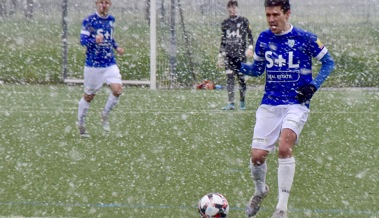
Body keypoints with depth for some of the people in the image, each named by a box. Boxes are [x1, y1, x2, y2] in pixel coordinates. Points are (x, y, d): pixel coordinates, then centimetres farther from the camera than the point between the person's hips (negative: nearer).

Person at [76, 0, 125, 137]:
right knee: (89, 95, 6)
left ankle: (105, 115, 8)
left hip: (110, 64, 4)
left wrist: (116, 47, 8)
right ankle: (81, 123, 26)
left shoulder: (111, 20, 8)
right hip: (93, 64, -4)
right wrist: (94, 40, -33)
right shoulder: (89, 21, -9)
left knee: (117, 89, -16)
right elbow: (83, 40, -14)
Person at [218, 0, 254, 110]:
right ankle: (231, 103, -10)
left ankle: (242, 102, 12)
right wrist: (220, 55, 17)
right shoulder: (225, 23, 13)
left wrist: (250, 47, -13)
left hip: (240, 54, -2)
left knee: (241, 78, 0)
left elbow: (250, 35, 3)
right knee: (229, 78, -7)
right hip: (228, 54, 2)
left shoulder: (243, 21, 3)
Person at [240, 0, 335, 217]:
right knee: (257, 156, -2)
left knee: (284, 146, -27)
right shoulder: (263, 39, 5)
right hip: (269, 105, 4)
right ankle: (260, 190, 33)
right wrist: (239, 66, -3)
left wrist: (314, 85, -10)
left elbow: (329, 62, 4)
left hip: (296, 104, -4)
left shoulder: (305, 38, -7)